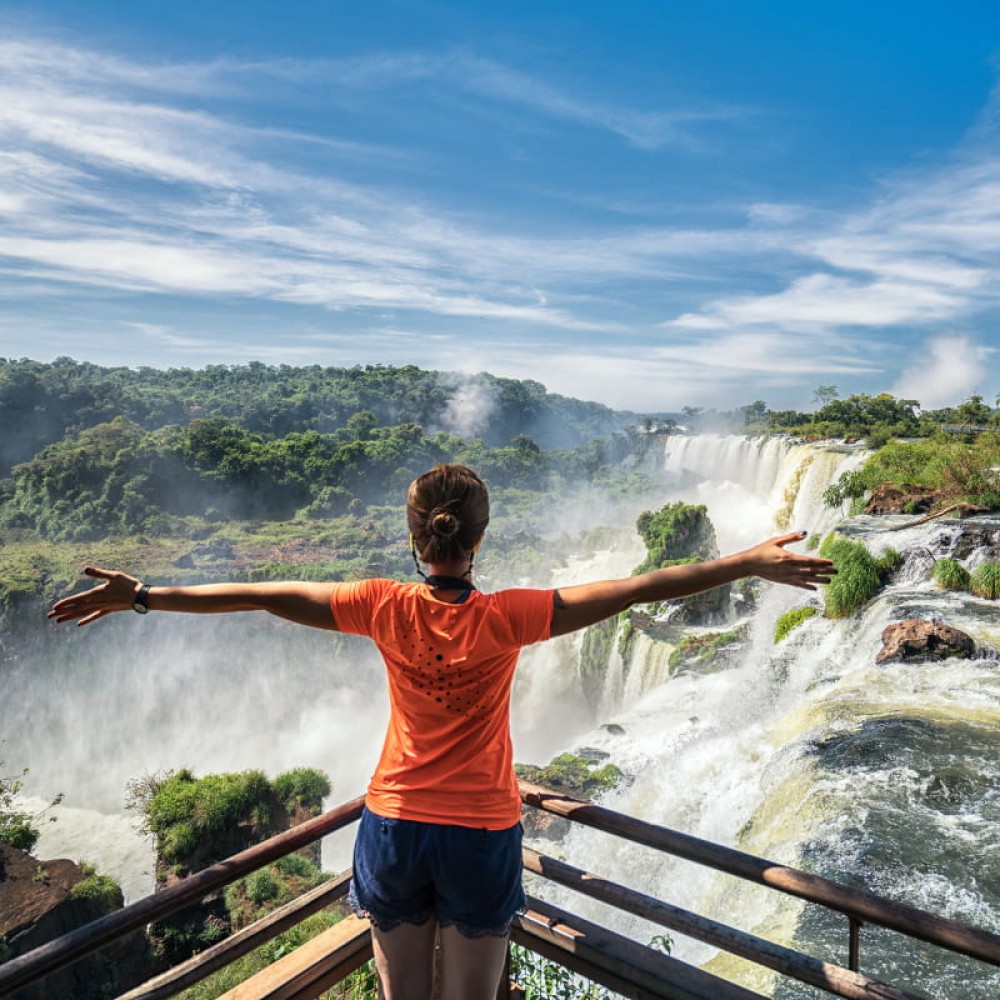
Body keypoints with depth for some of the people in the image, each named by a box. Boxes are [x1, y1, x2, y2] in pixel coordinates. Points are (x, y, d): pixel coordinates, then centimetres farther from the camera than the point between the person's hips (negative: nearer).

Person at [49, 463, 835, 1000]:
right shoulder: (506, 617, -19)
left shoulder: (386, 609, -13)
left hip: (395, 828, 2)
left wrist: (141, 596, 2)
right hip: (482, 836, -1)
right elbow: (636, 589, -18)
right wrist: (750, 564, -12)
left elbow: (262, 595, -8)